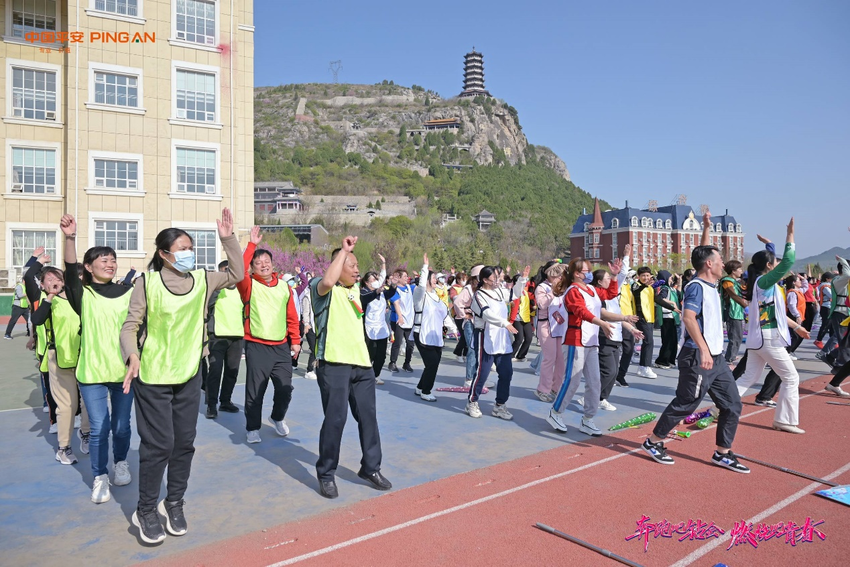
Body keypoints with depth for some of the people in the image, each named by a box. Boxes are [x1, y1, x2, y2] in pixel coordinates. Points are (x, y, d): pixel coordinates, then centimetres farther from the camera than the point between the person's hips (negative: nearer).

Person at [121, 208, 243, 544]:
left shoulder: (202, 280, 1)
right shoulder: (147, 283, -11)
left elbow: (236, 274, 4)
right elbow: (130, 326, -9)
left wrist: (228, 239, -6)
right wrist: (133, 356, -27)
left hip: (189, 375, 5)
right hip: (152, 377, -4)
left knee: (185, 442, 12)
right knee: (158, 444, 0)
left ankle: (174, 503, 31)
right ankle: (145, 511, 20)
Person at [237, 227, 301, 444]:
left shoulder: (284, 286, 8)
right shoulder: (249, 285, -2)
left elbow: (292, 316, 11)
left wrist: (295, 340, 9)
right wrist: (252, 245, -22)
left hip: (282, 347, 3)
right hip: (257, 347, -3)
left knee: (285, 388, 9)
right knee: (255, 391, 3)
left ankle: (278, 418, 36)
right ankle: (253, 428, 21)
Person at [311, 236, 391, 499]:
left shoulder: (354, 289, 18)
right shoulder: (323, 288, -6)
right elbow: (328, 281, -30)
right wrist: (344, 249, -22)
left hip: (361, 362, 8)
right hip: (334, 363, -7)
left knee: (368, 415, 12)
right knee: (335, 418, -5)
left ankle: (371, 468, 27)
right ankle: (326, 475, 13)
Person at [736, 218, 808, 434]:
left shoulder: (762, 284, 13)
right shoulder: (764, 281, -13)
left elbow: (776, 312, 22)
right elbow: (788, 261, -23)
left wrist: (796, 326, 25)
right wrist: (790, 234, -14)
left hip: (758, 339, 9)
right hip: (769, 339, -9)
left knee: (749, 377, 15)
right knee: (791, 378, 4)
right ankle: (784, 420, 9)